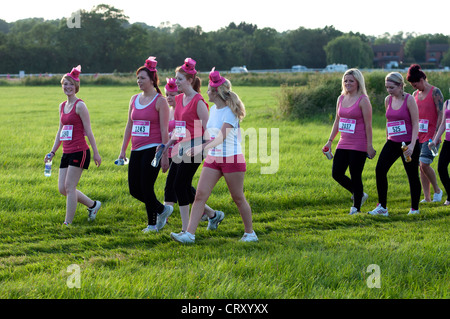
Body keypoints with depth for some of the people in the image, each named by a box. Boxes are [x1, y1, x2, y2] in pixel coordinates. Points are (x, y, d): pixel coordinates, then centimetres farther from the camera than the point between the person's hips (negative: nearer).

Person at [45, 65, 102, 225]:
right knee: (62, 188, 6)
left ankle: (68, 223, -2)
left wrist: (96, 153, -9)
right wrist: (52, 152, 18)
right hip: (67, 152, 8)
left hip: (79, 151, -8)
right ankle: (93, 204, 23)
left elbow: (88, 131, -9)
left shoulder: (80, 105, -9)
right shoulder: (62, 106, 14)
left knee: (69, 187, -8)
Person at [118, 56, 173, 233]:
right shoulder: (134, 99, 13)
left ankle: (152, 224, 9)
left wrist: (164, 156, -12)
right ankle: (162, 209, 25)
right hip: (136, 150, 7)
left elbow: (164, 130, -9)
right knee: (134, 190, 5)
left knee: (146, 188, -6)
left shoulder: (160, 101, -6)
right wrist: (123, 150, 14)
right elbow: (129, 125, 18)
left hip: (152, 149, -7)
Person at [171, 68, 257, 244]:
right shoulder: (213, 109, 9)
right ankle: (189, 234, -7)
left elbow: (221, 137, -28)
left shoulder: (230, 112, -16)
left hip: (232, 159, -7)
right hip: (213, 159, 7)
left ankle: (250, 233, 20)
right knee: (200, 195, -4)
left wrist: (202, 147, -39)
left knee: (238, 198, 4)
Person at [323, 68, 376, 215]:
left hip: (358, 146, -7)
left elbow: (368, 125, -11)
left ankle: (356, 207, 11)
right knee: (336, 173, 4)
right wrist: (330, 141, 15)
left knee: (355, 176, -2)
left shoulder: (363, 100, -9)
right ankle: (359, 194, 24)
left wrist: (369, 145, -14)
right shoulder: (341, 98, 11)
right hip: (343, 144, 7)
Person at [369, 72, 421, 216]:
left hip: (408, 143, -5)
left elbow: (415, 124, -11)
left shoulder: (409, 99, -10)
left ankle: (414, 208, 19)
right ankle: (382, 207, -6)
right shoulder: (388, 100, 7)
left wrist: (412, 145, -19)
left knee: (412, 175, 5)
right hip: (392, 143, 5)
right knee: (380, 169, -10)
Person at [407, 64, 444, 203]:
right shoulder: (415, 94, 13)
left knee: (424, 164, -16)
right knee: (421, 166, 4)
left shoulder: (435, 92, -6)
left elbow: (440, 114, -11)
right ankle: (427, 197, 8)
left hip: (431, 136, -7)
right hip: (419, 136, 7)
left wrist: (436, 134, -17)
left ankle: (437, 190, 4)